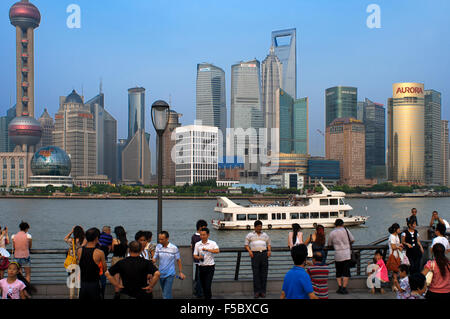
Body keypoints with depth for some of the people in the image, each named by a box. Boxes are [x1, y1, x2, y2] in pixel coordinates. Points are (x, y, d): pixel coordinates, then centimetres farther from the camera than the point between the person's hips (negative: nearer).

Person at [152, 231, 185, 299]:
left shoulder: (174, 248, -9)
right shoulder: (158, 247, 0)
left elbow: (178, 260, 1)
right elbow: (154, 259, 0)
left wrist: (180, 272, 3)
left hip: (170, 274, -4)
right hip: (161, 274, 5)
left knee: (166, 295, -12)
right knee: (165, 293, 18)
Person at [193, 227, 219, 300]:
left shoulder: (212, 243, -4)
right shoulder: (197, 244, 5)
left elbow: (217, 251, -22)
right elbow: (194, 255, 5)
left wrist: (207, 249, -31)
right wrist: (199, 257, -17)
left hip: (210, 267, -4)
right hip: (201, 267, 4)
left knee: (208, 286, -11)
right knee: (203, 286, 11)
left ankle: (208, 298, -4)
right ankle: (209, 296, 29)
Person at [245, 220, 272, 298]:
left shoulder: (265, 235, 18)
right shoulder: (250, 235, 12)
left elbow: (269, 244, 20)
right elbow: (246, 244, 10)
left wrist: (269, 250, 1)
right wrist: (249, 251, -7)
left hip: (264, 253, 2)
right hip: (255, 254, -2)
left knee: (264, 273, 0)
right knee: (256, 274, -4)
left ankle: (263, 291, 6)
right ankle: (257, 292, 0)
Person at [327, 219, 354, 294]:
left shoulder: (332, 233, 2)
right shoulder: (346, 230, 1)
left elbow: (329, 244, 10)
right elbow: (352, 240, 6)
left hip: (337, 255, 1)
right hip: (347, 254, -1)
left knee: (338, 272, 12)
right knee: (346, 272, 2)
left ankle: (340, 287, 3)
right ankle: (344, 288, -4)